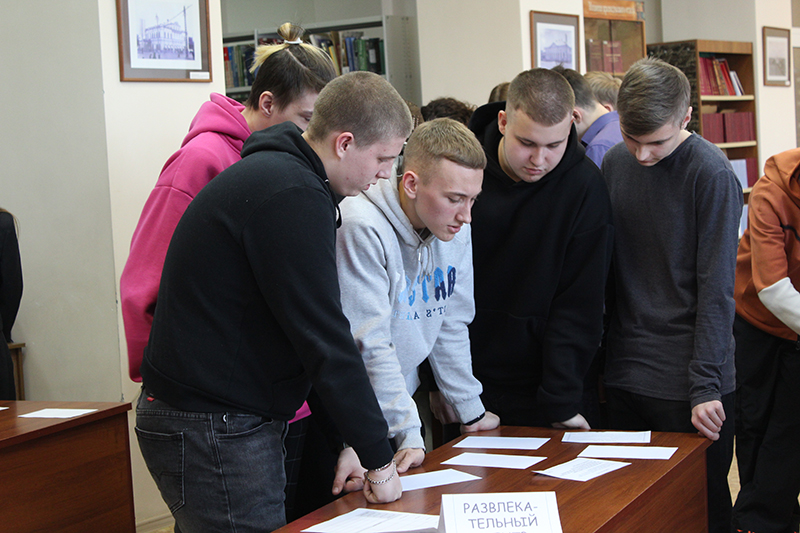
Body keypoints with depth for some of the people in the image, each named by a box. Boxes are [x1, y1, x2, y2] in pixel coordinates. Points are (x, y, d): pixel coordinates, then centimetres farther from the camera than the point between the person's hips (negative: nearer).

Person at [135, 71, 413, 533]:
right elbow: (323, 337, -21)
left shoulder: (273, 174, 14)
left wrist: (349, 441, 14)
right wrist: (380, 460, -13)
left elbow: (312, 325, 16)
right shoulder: (293, 195, -19)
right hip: (212, 430, -10)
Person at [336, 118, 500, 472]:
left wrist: (471, 411, 12)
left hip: (401, 399, 7)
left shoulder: (455, 229, -1)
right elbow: (370, 344, -25)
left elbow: (451, 327, 9)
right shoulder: (361, 229, -24)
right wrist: (407, 433, -25)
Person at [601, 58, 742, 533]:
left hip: (688, 385, -5)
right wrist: (599, 353, 9)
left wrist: (705, 386, -15)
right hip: (625, 375, 5)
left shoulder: (711, 173, -12)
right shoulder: (614, 163, 5)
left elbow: (715, 291, -12)